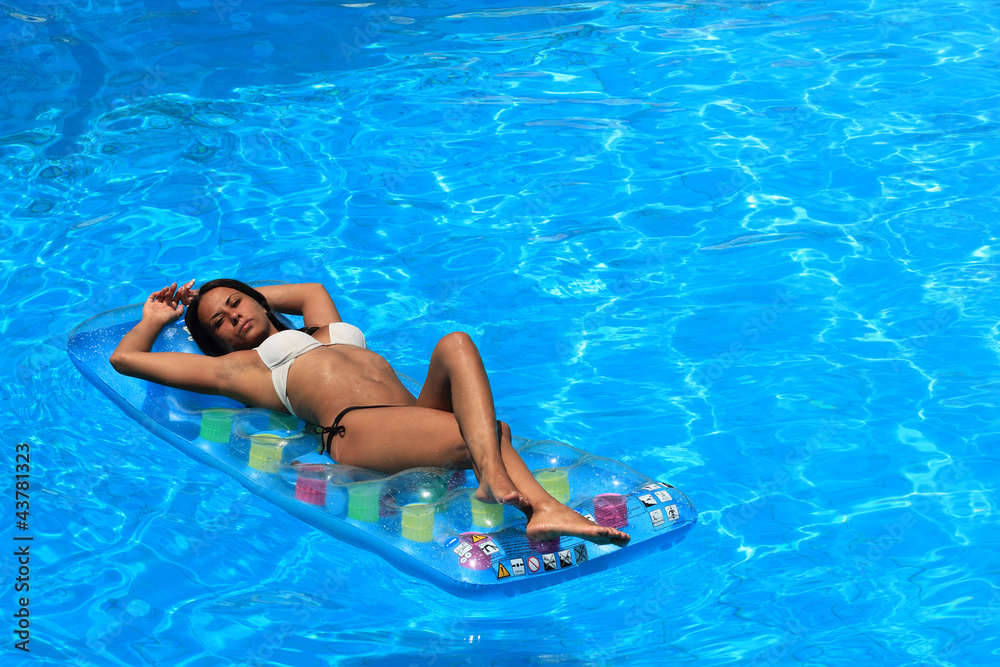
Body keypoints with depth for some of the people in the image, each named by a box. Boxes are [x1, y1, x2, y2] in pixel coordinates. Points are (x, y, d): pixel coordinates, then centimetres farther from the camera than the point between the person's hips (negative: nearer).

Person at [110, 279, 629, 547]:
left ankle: (494, 477, -47)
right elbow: (125, 358, 27)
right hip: (355, 428, -5)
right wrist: (154, 318, 45)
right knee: (476, 438, -33)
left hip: (419, 411, 5)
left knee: (455, 343, -28)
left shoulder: (325, 329, 40)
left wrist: (243, 291, 58)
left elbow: (314, 289, 63)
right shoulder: (235, 367, 25)